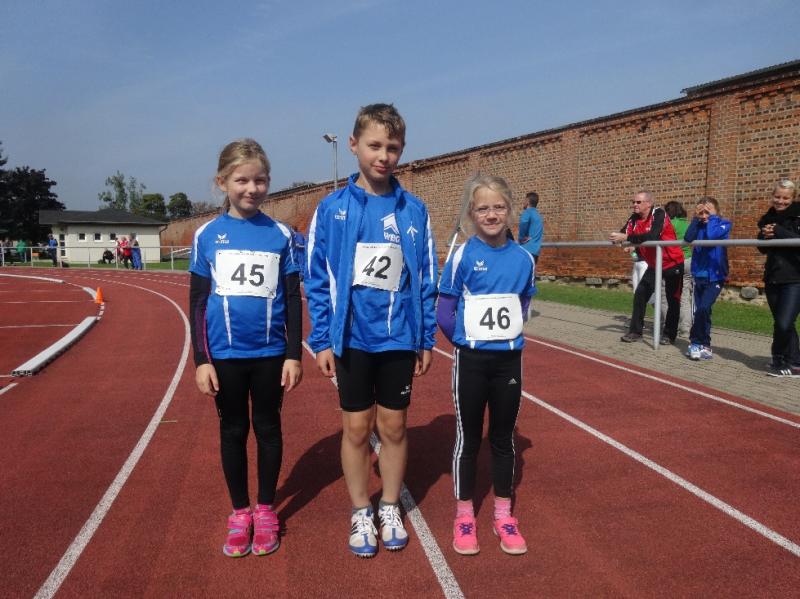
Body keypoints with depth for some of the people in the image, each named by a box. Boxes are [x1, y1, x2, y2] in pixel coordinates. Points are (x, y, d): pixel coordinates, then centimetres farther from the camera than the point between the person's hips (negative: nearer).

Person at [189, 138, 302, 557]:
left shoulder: (281, 235, -1)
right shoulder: (207, 235, -1)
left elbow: (292, 300, 2)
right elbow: (197, 302, 1)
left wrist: (294, 354, -2)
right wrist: (201, 360, -2)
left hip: (270, 353, 0)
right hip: (225, 353, 0)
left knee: (268, 428, 12)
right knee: (232, 430, 12)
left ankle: (266, 511, 29)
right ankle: (240, 513, 29)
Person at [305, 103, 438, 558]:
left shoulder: (414, 210, 0)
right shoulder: (332, 209, -4)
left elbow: (427, 280, 4)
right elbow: (317, 281, -2)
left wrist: (427, 339, 3)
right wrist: (321, 340, -5)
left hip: (400, 339, 1)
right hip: (352, 339, -1)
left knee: (394, 426, 12)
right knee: (357, 428, 10)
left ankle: (391, 509, 32)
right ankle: (361, 513, 28)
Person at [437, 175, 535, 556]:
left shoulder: (523, 259, -1)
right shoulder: (462, 256, -11)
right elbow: (444, 313, -8)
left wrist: (506, 336, 3)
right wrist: (468, 341, 0)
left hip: (509, 359, 3)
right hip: (471, 361, -3)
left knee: (503, 438, 13)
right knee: (468, 438, 9)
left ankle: (503, 516, 28)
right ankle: (464, 516, 23)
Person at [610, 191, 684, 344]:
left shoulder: (659, 214, -23)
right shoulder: (634, 218, -3)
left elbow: (653, 236, -38)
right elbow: (624, 233, -13)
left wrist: (626, 237, -40)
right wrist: (616, 237, -37)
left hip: (673, 263, -6)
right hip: (654, 264, 6)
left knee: (673, 299, 4)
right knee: (640, 294, -3)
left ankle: (669, 334, 14)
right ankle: (635, 331, 5)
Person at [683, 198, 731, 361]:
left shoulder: (724, 224, -2)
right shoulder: (699, 225, 10)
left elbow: (711, 235, -22)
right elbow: (687, 238, -9)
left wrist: (713, 217, -8)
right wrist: (696, 219, -9)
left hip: (715, 276, -5)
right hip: (699, 275, 5)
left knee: (703, 308, -19)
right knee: (701, 311, 8)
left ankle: (697, 343, -3)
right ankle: (703, 345, 19)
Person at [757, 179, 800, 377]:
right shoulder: (768, 218, 11)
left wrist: (778, 232, -22)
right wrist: (764, 236, -6)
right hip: (773, 278, 6)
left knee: (783, 324, -13)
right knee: (782, 324, 10)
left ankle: (781, 359, 9)